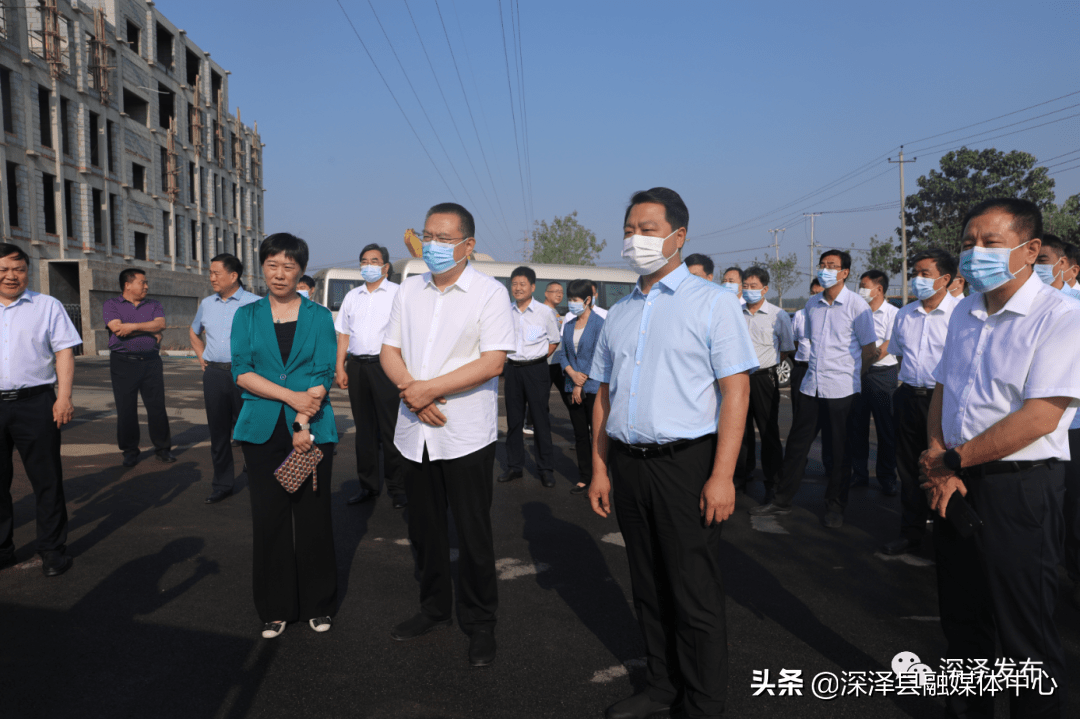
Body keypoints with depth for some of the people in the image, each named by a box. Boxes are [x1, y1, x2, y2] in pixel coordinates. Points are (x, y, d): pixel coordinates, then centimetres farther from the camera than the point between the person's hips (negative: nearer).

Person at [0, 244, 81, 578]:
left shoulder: (47, 306, 4)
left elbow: (64, 352, -1)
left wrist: (64, 397, -10)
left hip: (35, 403, -3)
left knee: (46, 480, 2)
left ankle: (52, 550, 12)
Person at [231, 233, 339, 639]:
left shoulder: (319, 316, 5)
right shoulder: (247, 316, 8)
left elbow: (323, 377, -2)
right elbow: (242, 372, -2)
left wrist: (304, 424, -13)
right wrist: (292, 396, -14)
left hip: (312, 430, -1)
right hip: (263, 431, 1)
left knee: (313, 517, 4)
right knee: (268, 518, 5)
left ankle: (317, 605, 20)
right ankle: (274, 609, 20)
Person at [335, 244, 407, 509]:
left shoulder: (397, 293, 3)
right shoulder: (352, 296, 18)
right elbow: (344, 333, 18)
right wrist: (340, 367, 8)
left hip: (385, 365, -5)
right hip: (357, 365, 5)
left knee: (390, 428, -4)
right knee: (364, 428, 10)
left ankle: (397, 487, 4)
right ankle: (368, 485, 19)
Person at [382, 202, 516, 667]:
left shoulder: (490, 293, -7)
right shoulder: (409, 290, 9)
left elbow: (492, 362, -16)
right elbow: (389, 350, 9)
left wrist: (429, 388, -17)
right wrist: (410, 388, -11)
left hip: (466, 435, -5)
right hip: (416, 431, 5)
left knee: (473, 533, 5)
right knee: (424, 528, 17)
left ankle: (480, 623, 23)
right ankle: (434, 608, 36)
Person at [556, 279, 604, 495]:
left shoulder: (599, 323, -8)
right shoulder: (568, 326, 11)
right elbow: (562, 353, 10)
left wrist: (581, 383, -10)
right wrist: (573, 374, -8)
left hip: (594, 387, -6)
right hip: (572, 387, 6)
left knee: (597, 433, -1)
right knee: (580, 434, 10)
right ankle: (584, 478, 18)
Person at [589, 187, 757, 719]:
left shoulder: (711, 301, -4)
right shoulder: (620, 312, 13)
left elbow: (735, 391, -10)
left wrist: (722, 475, -17)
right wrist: (599, 469, 9)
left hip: (686, 463, -5)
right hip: (627, 464, 5)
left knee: (695, 595, 3)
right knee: (649, 588, 16)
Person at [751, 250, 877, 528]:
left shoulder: (857, 305, -6)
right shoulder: (812, 304, 9)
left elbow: (870, 349, -1)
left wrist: (848, 371, 5)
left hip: (841, 390, -5)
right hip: (811, 386, 5)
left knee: (838, 450, 5)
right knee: (797, 442, 8)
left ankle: (835, 507, 20)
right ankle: (782, 500, 19)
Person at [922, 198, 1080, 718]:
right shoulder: (964, 313, 9)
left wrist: (954, 460, -14)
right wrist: (938, 461, -5)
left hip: (1018, 487, -7)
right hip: (953, 484, 7)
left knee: (1024, 633, 7)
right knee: (961, 617, 19)